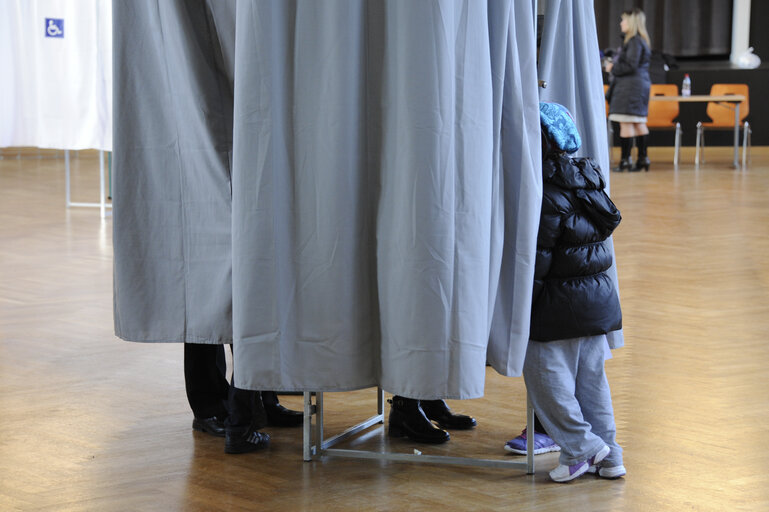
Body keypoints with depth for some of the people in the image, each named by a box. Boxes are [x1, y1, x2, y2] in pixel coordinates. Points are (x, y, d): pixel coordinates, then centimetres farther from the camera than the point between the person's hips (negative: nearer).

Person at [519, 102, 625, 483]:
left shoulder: (546, 195, -17)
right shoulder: (586, 180, 9)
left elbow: (538, 256, -18)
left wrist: (521, 304, -11)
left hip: (560, 304, -9)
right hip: (599, 296, 9)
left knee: (544, 373, 2)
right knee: (591, 376, 15)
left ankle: (581, 446, 5)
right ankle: (607, 456, 19)